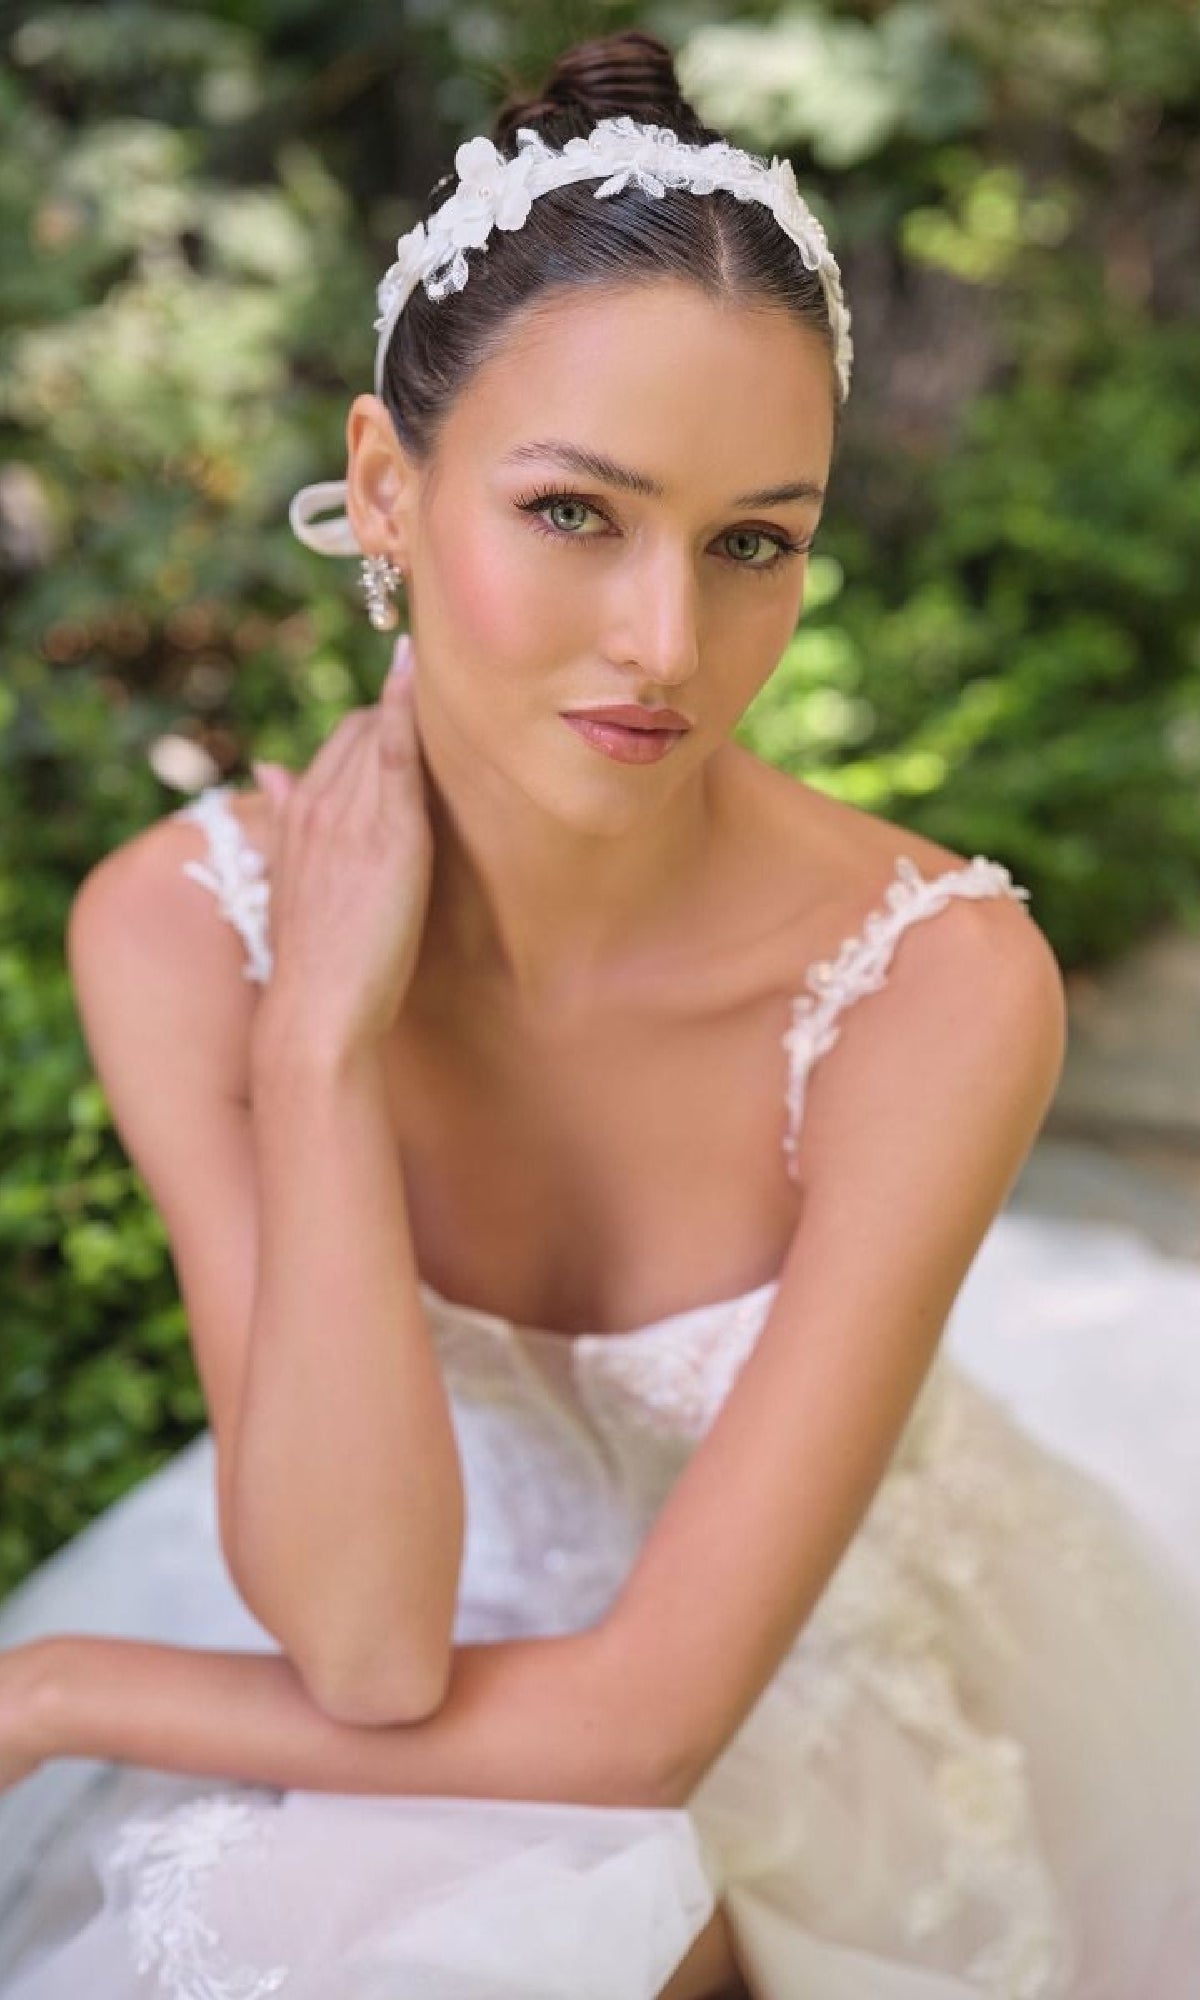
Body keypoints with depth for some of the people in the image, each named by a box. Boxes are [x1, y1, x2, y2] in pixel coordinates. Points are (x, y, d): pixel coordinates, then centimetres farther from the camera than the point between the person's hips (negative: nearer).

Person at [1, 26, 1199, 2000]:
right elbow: (362, 1632, -25)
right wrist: (317, 1045, -33)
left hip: (826, 1686, -2)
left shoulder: (940, 986, -29)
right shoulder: (179, 930, -21)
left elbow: (650, 1712, -27)